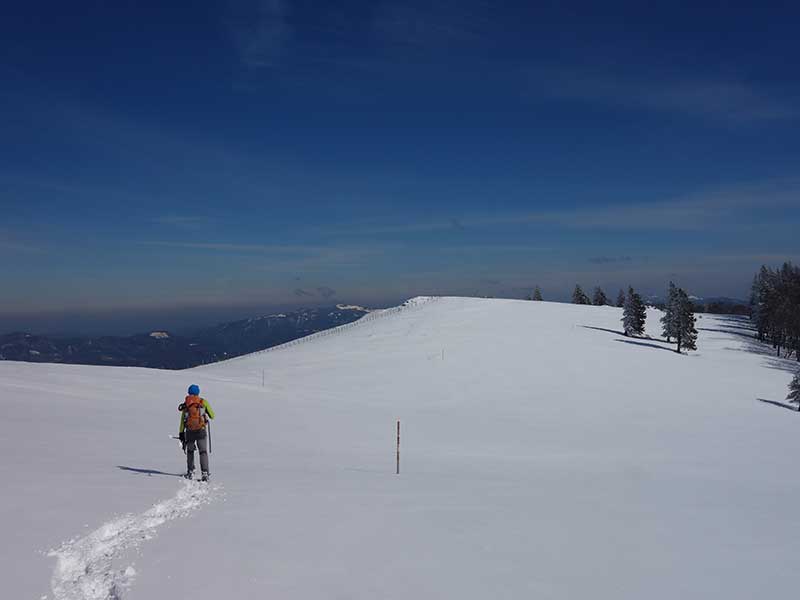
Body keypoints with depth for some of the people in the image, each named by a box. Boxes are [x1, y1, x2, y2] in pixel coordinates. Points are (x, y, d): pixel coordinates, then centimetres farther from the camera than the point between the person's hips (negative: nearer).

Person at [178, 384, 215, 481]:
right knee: (203, 452, -4)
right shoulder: (203, 402, 4)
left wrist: (181, 433, 7)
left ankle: (190, 472, 23)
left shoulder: (186, 404, 10)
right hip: (201, 431, -2)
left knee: (190, 451, 21)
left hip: (189, 431, 2)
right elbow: (212, 416, 9)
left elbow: (182, 420, 5)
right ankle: (205, 473, -17)